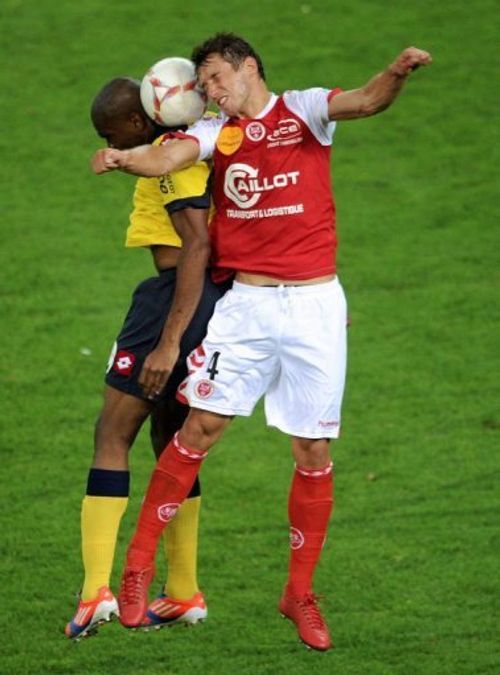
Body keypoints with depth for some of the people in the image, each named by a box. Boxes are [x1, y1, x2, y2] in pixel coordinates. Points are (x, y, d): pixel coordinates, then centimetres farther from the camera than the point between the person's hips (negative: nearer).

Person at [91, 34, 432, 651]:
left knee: (314, 451, 3)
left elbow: (367, 101, -17)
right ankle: (139, 563, 6)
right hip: (246, 304, 1)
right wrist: (123, 159, -35)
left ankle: (300, 593, 14)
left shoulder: (305, 111, 1)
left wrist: (397, 73, -40)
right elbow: (167, 158, -12)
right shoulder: (215, 134, 7)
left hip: (315, 304, -1)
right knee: (200, 428, -4)